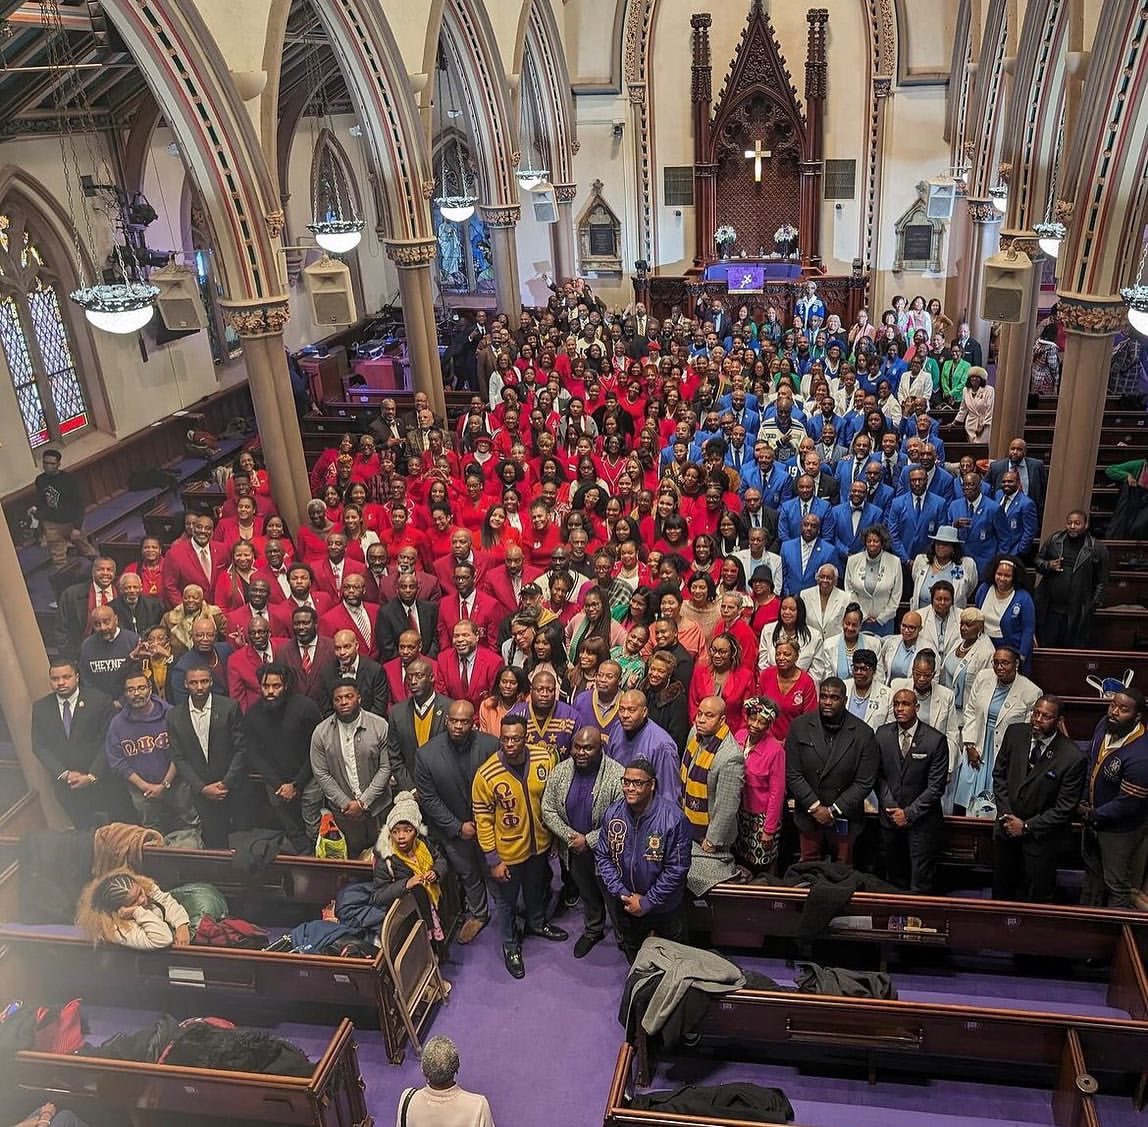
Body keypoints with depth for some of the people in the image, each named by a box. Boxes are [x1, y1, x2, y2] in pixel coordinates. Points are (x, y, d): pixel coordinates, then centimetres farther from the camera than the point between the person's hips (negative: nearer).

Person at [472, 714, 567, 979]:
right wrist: (493, 860, -14)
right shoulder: (486, 775, -28)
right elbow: (483, 820, -17)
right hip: (508, 851, -3)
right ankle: (511, 944, 46)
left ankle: (537, 923, 59)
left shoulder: (545, 758, -20)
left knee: (537, 889, 30)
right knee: (508, 901, 21)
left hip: (540, 844, 3)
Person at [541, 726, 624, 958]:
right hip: (575, 850, 4)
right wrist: (570, 836, -16)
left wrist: (589, 840, -23)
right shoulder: (560, 771, -11)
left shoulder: (617, 776, -26)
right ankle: (593, 930, 51)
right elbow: (548, 809, -4)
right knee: (586, 892, 26)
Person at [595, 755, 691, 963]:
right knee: (630, 949, 27)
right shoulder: (612, 814, -12)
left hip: (665, 906, -4)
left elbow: (677, 868, -22)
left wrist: (647, 902, -19)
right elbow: (602, 856, -4)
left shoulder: (673, 818, -26)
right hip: (624, 904, 4)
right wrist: (622, 893, -13)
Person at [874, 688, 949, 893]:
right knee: (894, 878, 11)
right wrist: (891, 806, -6)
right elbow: (878, 775, 6)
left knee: (920, 884, 1)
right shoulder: (882, 734, 1)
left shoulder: (936, 740, -11)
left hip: (922, 821, -3)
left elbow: (936, 786, -10)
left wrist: (909, 813, -11)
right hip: (890, 817, 3)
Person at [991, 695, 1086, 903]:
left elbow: (1065, 808, -15)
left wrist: (1027, 826, -14)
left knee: (1037, 899, 13)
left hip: (1041, 837, -4)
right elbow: (999, 774, 3)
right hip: (1007, 830, 4)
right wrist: (1005, 814, -7)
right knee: (1001, 891, 20)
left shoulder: (1073, 758, -22)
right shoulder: (1015, 733, -8)